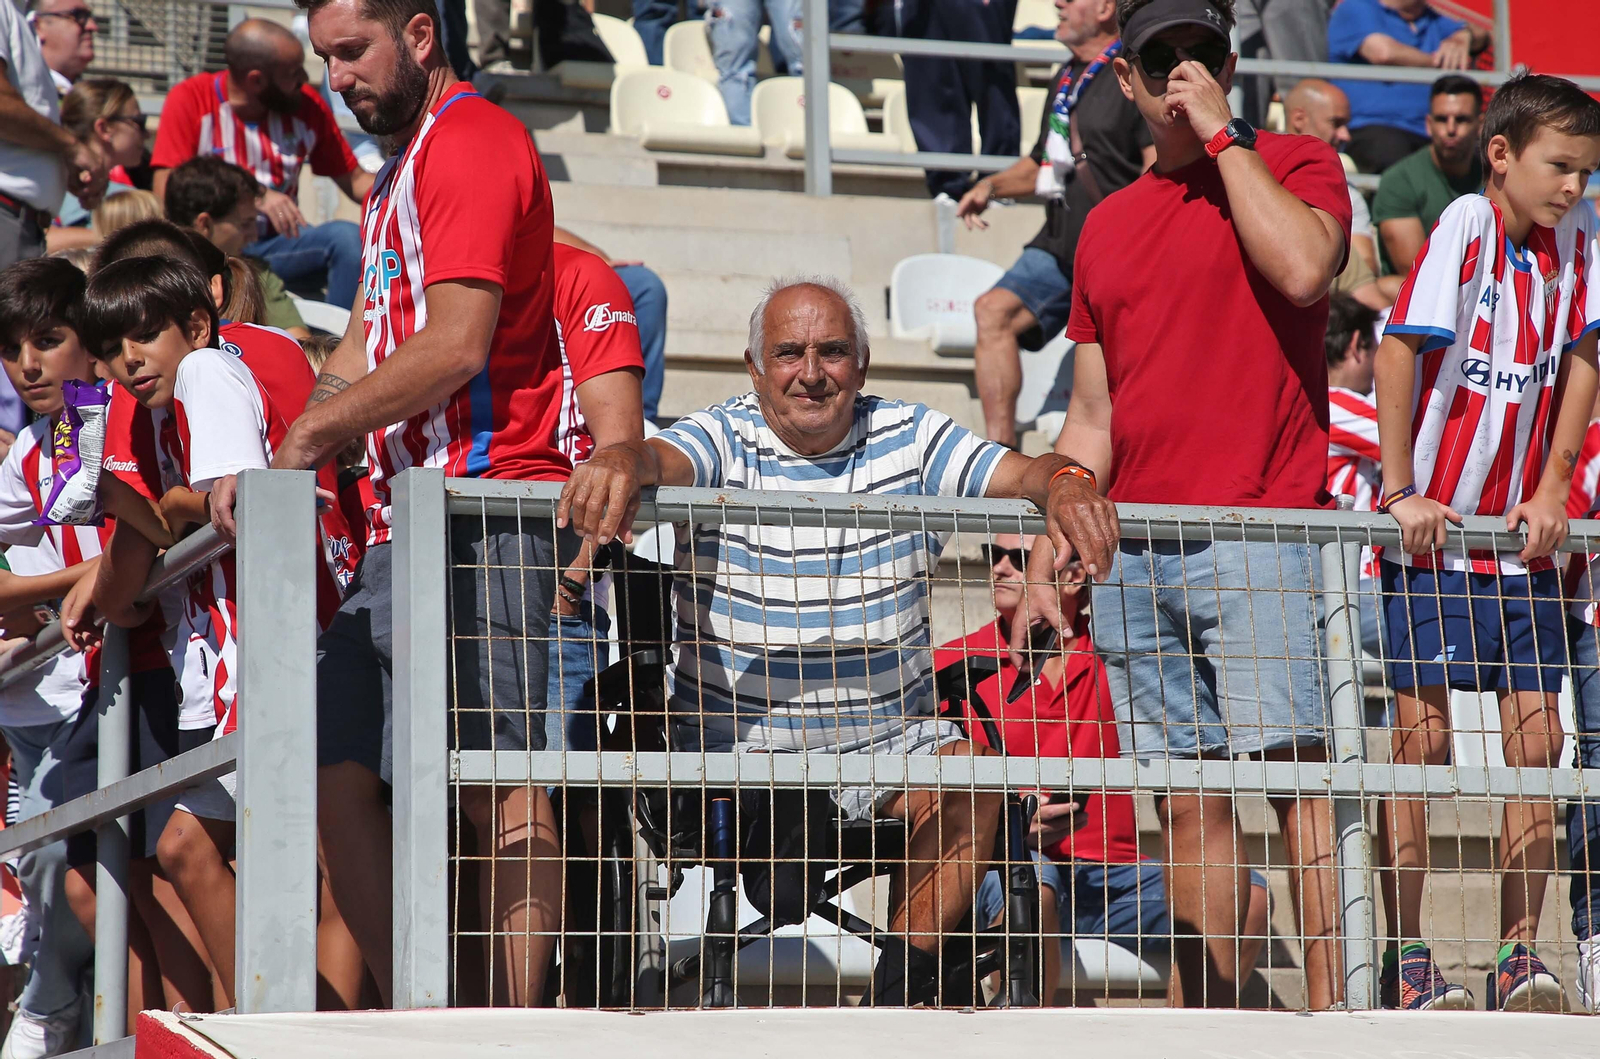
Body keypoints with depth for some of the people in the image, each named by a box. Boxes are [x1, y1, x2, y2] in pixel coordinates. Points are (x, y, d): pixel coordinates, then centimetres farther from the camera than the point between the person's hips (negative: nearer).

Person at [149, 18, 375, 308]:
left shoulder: (305, 105, 2)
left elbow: (354, 179, 9)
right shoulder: (190, 100, -8)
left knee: (348, 238, -25)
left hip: (277, 244, 3)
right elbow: (165, 192, -17)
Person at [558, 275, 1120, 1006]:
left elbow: (1018, 473, -6)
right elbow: (663, 458, -22)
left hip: (887, 738, 2)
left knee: (968, 771, -24)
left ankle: (904, 989, -15)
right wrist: (620, 463, -47)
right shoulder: (723, 440, 0)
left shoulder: (909, 439, 5)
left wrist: (1064, 484, -31)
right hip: (738, 742, -2)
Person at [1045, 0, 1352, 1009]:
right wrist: (1047, 555, 14)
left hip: (1258, 536, -5)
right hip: (1133, 560, 5)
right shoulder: (1109, 225, 20)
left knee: (1298, 771, -13)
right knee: (1187, 804, 4)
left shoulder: (1296, 163, 6)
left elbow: (1302, 267, -18)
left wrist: (1222, 135, -8)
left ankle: (1332, 1014, -15)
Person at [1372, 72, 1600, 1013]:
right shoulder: (1468, 225, -15)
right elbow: (1398, 352, -17)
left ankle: (1522, 953, 9)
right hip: (1436, 528, -5)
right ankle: (1406, 957, 4)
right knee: (1421, 730, -3)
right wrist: (1401, 493, -18)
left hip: (1524, 533, 5)